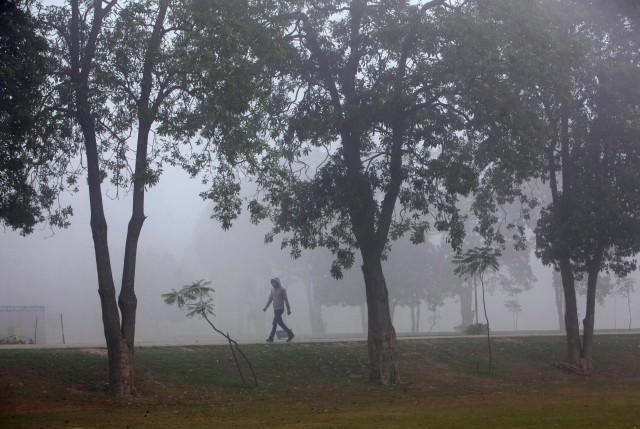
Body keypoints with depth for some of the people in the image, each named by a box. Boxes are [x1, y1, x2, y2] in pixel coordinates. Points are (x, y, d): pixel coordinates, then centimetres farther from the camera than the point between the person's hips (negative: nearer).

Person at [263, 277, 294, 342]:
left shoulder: (282, 290, -6)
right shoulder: (272, 290, 12)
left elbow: (286, 300, -7)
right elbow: (270, 299, 12)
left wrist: (288, 309, -8)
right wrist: (265, 307, 4)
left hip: (280, 309, -7)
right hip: (275, 309, 7)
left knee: (275, 323, -12)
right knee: (280, 322, 8)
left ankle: (271, 338, -12)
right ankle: (290, 334, 17)